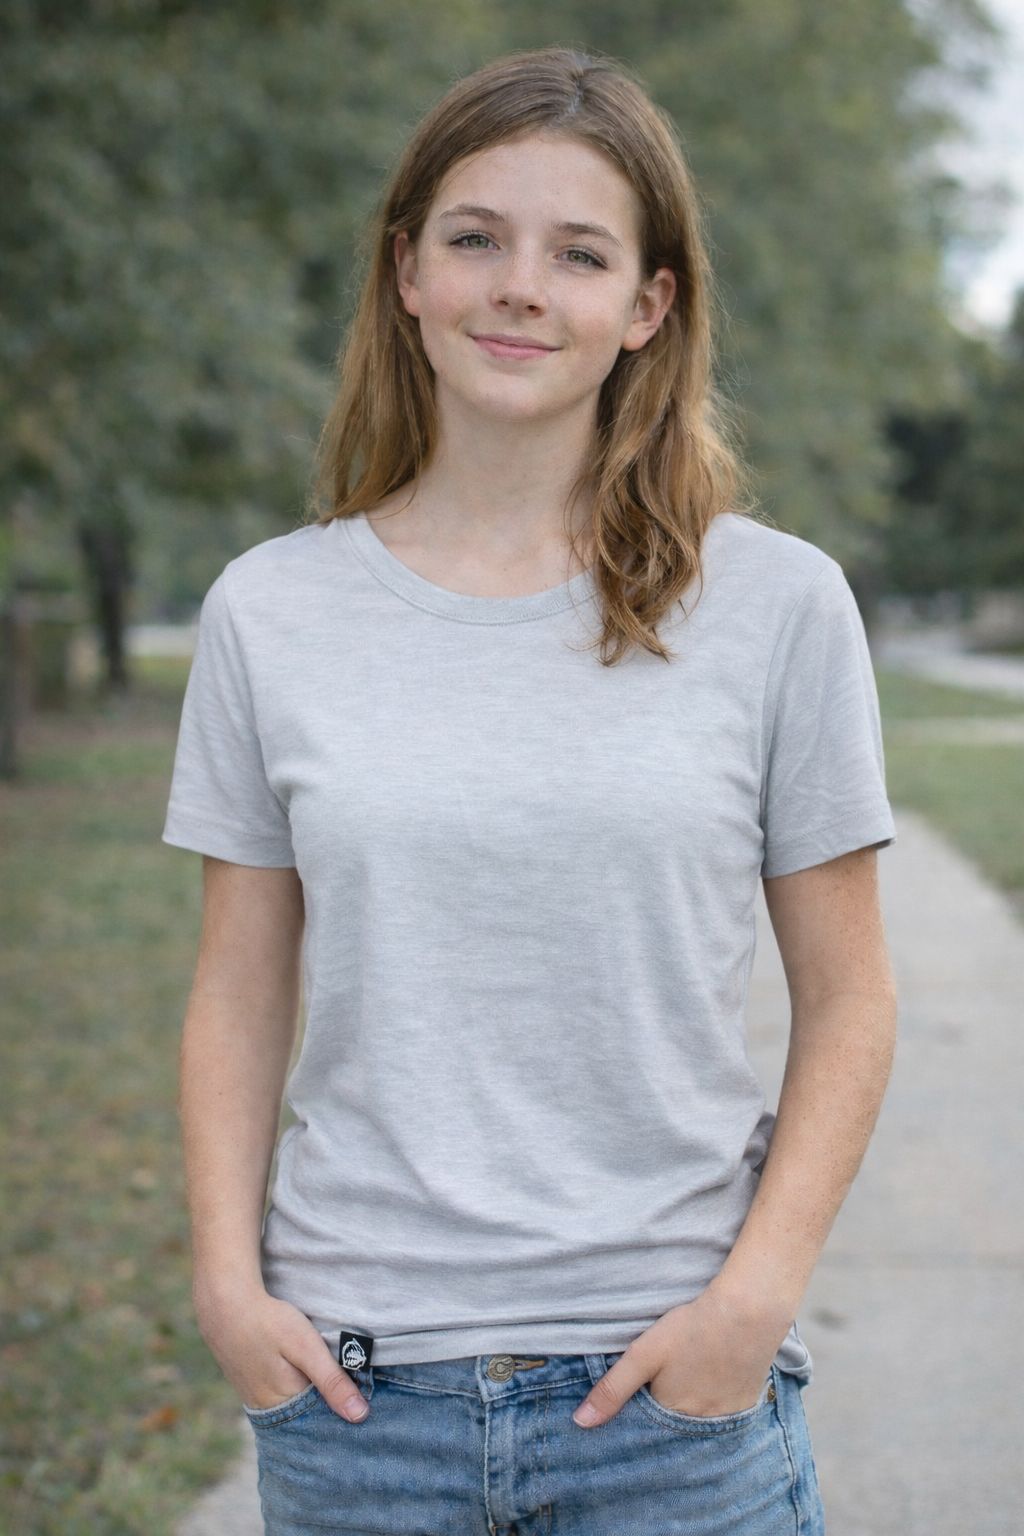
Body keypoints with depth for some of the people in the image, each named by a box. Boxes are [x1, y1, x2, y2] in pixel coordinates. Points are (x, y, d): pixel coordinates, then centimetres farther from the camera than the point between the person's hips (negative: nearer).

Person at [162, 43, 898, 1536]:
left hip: (672, 1381, -1)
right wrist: (226, 1274, -4)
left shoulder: (777, 602, -2)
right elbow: (238, 995, 7)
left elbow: (846, 1001, 1)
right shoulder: (270, 612, 2)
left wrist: (760, 1289, -9)